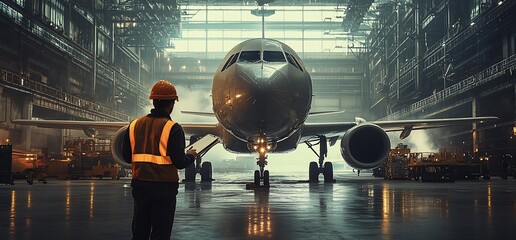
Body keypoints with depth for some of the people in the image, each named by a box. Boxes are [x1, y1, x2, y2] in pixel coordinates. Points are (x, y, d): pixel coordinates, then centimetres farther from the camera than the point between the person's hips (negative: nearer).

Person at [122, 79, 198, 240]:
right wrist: (191, 155, 5)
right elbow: (179, 163, -16)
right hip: (164, 186, -5)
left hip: (139, 184, 5)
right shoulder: (173, 128, -12)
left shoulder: (134, 125, 3)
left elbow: (127, 157, 7)